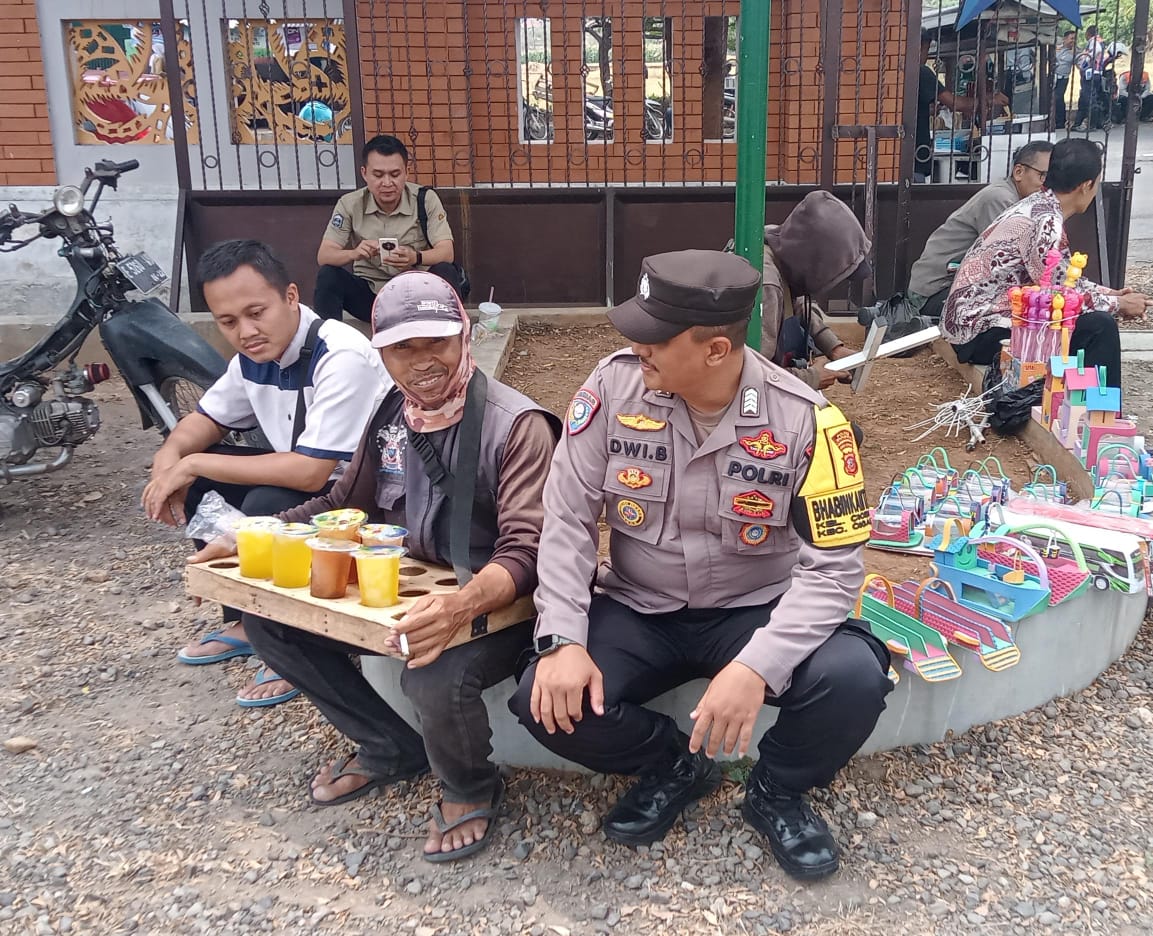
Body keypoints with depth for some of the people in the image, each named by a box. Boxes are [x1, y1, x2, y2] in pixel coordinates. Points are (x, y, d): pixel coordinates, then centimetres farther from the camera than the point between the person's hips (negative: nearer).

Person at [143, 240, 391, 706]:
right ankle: (246, 620, 14)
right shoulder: (255, 355, -2)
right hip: (309, 478, 8)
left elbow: (310, 472, -32)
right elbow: (207, 418, 14)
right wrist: (170, 457, -10)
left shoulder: (342, 357, -27)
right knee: (197, 478, 2)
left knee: (268, 506, -30)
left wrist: (192, 465, -24)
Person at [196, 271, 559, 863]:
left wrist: (460, 608, -48)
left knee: (437, 679, -37)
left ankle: (471, 790, 1)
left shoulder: (515, 425, -19)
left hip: (493, 605, -7)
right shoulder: (391, 415, 3)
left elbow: (524, 553, -27)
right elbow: (343, 504, 16)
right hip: (404, 593, 7)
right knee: (265, 612, -2)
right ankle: (388, 748, 13)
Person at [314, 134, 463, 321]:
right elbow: (323, 256, -11)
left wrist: (416, 258, -38)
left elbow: (447, 253, -16)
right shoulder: (349, 204, -5)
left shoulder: (426, 199, -8)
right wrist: (354, 254, -34)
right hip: (369, 294, 1)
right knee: (327, 275, -24)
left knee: (446, 272, -29)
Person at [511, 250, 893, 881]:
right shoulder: (615, 385, -14)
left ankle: (776, 791, 8)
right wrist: (564, 640, -22)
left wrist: (758, 666, -34)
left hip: (757, 610, -1)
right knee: (548, 703, -22)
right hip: (637, 610, 2)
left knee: (853, 680, -28)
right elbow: (568, 520, -9)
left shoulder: (804, 419, -18)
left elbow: (835, 565, -19)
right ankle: (674, 765, 12)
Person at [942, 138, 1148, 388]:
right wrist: (1119, 304, -4)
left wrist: (1109, 293, 17)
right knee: (1098, 327, -15)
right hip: (983, 333, -10)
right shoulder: (1046, 222, -20)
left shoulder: (1038, 206, 9)